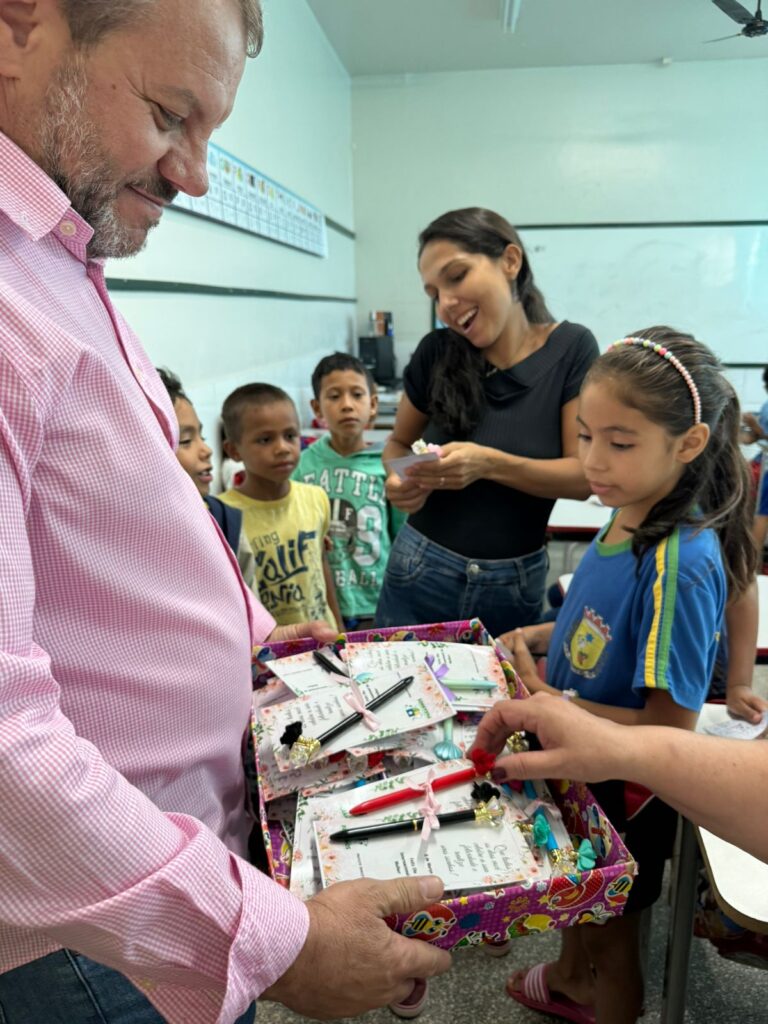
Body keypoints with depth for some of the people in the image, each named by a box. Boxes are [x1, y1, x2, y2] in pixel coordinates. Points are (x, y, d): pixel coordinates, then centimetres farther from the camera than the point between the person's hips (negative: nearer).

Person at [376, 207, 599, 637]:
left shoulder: (571, 348, -9)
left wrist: (490, 464, -27)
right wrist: (400, 480, -15)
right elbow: (399, 443, 8)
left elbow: (585, 475, -12)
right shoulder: (437, 352, -6)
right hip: (421, 571, 1)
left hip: (516, 584, -1)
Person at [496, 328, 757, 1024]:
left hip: (627, 790, -8)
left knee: (612, 939, 22)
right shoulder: (628, 518, -9)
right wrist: (543, 636, -6)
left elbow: (669, 727, -29)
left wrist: (546, 699, -27)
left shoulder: (682, 563, -33)